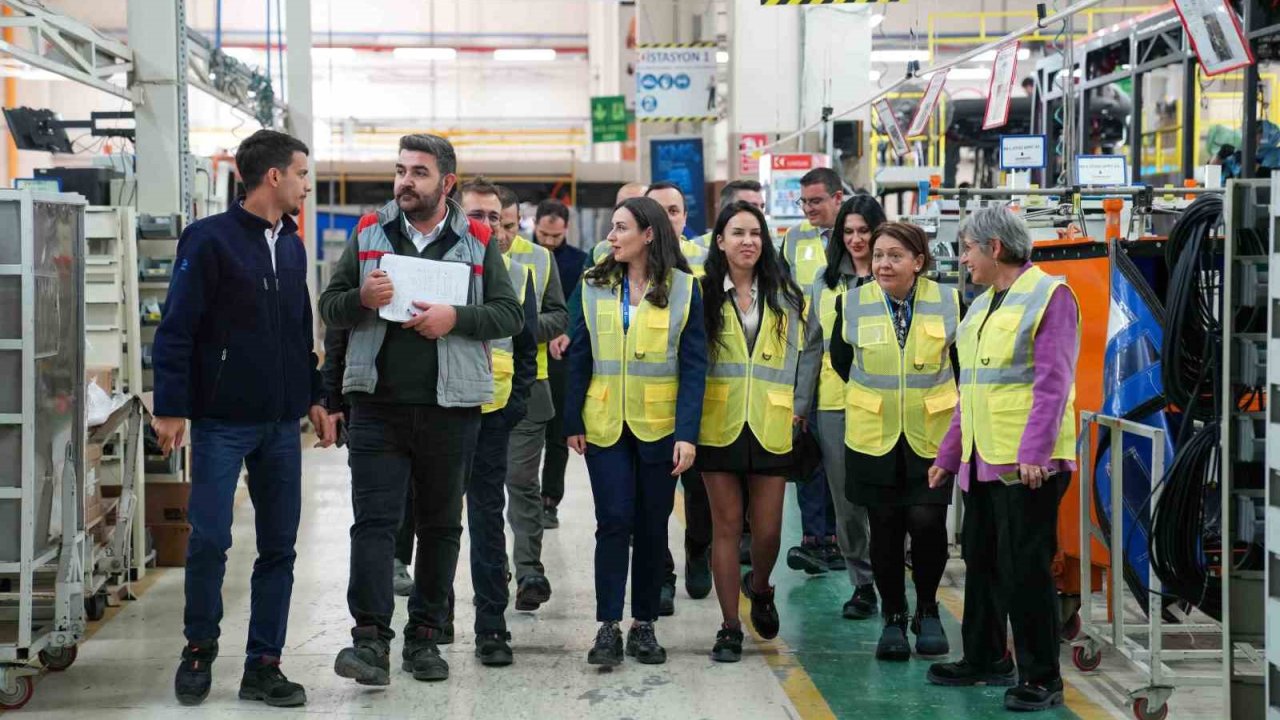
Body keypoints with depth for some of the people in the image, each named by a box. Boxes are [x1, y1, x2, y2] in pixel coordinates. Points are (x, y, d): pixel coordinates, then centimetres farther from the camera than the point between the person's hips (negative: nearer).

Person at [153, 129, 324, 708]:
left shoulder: (292, 247, 14)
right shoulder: (209, 240, -7)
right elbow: (176, 329, -10)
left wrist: (315, 398, 16)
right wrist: (171, 408, -14)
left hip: (282, 425, 6)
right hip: (221, 422, -6)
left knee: (279, 547, 5)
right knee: (209, 540, -6)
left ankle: (263, 665, 13)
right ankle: (199, 650, 16)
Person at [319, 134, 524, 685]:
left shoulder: (477, 242, 6)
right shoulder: (368, 234, 9)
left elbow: (511, 314, 2)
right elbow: (328, 307, 10)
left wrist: (455, 318, -15)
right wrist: (361, 299, -12)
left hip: (450, 410, 0)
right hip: (378, 406, 0)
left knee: (440, 525, 9)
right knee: (374, 520, -7)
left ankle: (426, 636, 19)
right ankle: (371, 639, -9)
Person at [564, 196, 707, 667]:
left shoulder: (683, 289, -2)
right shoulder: (595, 287, 4)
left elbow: (693, 366, -4)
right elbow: (578, 357, 5)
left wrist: (687, 433, -11)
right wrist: (573, 422, -1)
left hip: (659, 428, -1)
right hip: (606, 428, 1)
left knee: (652, 526, 7)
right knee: (614, 522, -4)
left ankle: (644, 625, 18)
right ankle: (608, 626, 1)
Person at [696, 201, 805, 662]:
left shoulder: (783, 295, 6)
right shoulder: (704, 293, 1)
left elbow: (793, 356, 11)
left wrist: (788, 407, 5)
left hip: (770, 428, 1)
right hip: (720, 426, -1)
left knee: (768, 529, 2)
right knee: (726, 525, 2)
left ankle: (758, 589, 34)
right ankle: (730, 628, 11)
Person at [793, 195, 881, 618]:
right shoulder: (825, 282, 12)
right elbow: (812, 346, 14)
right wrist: (801, 405, 10)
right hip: (834, 401, 4)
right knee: (845, 496, 6)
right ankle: (862, 581, 16)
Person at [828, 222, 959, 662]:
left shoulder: (948, 302, -4)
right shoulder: (852, 304, -2)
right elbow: (840, 360, 14)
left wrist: (935, 396, 8)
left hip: (931, 433, -1)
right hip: (873, 435, 1)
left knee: (927, 521, -11)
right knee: (885, 527, 5)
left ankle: (927, 611, 11)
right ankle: (894, 618, 20)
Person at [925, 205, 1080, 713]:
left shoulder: (1049, 295, -8)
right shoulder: (982, 305, 17)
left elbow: (1052, 382, -17)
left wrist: (1034, 452, -24)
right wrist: (948, 455, 21)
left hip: (1028, 462, -9)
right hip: (981, 461, 9)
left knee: (1025, 570, -5)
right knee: (981, 562, 15)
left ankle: (1041, 678, 4)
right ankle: (984, 660, 29)